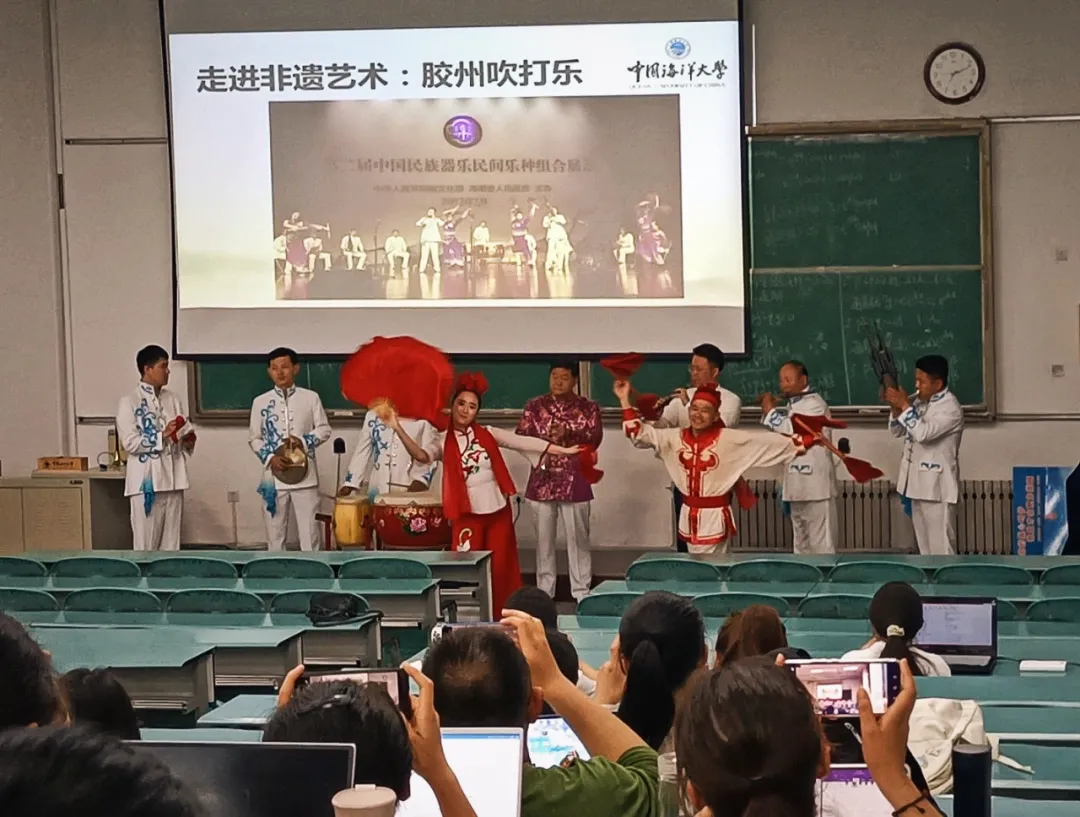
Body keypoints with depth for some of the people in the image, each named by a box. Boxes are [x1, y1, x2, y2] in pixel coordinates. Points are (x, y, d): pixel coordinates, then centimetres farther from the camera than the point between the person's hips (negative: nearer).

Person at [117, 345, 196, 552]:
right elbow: (129, 442, -11)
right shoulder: (129, 402, -4)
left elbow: (184, 433, 14)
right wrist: (162, 435, -19)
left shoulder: (173, 400, 11)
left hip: (173, 479, 5)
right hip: (146, 481, -5)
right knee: (146, 544, -1)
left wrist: (188, 441, -9)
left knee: (171, 542, 9)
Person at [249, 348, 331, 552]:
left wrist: (304, 441, -14)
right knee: (274, 529, 6)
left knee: (309, 527, 1)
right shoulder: (261, 402, 4)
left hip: (304, 474, -1)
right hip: (274, 475, 1)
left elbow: (324, 429, 4)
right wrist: (270, 457, -11)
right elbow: (254, 438, 6)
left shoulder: (310, 397, 1)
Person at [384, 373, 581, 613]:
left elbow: (524, 443, 2)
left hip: (498, 509, 2)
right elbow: (423, 456, -20)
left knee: (501, 568, 7)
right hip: (467, 513, -2)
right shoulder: (443, 441, -1)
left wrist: (563, 450, -2)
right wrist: (398, 429, -34)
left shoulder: (488, 434, 5)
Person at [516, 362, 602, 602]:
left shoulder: (588, 407, 3)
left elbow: (595, 438, -8)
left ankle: (582, 593, 8)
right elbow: (521, 436, 2)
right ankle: (544, 592, 15)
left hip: (574, 482, -2)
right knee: (543, 538, 7)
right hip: (542, 481, 2)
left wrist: (568, 434, -22)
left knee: (577, 538, 2)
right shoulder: (535, 406, 8)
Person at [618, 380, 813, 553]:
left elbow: (768, 443, -8)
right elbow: (639, 434, 5)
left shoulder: (729, 439, -8)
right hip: (689, 515, 4)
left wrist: (805, 442, -11)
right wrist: (625, 399, 1)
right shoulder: (676, 437, 3)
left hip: (715, 516, -4)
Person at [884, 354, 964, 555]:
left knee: (940, 545, -5)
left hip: (937, 486, -9)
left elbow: (924, 433, -28)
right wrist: (895, 408, -6)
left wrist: (905, 405, -23)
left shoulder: (950, 408, -16)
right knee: (925, 544, 15)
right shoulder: (919, 401, 9)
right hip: (918, 482, 9)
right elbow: (897, 431, 12)